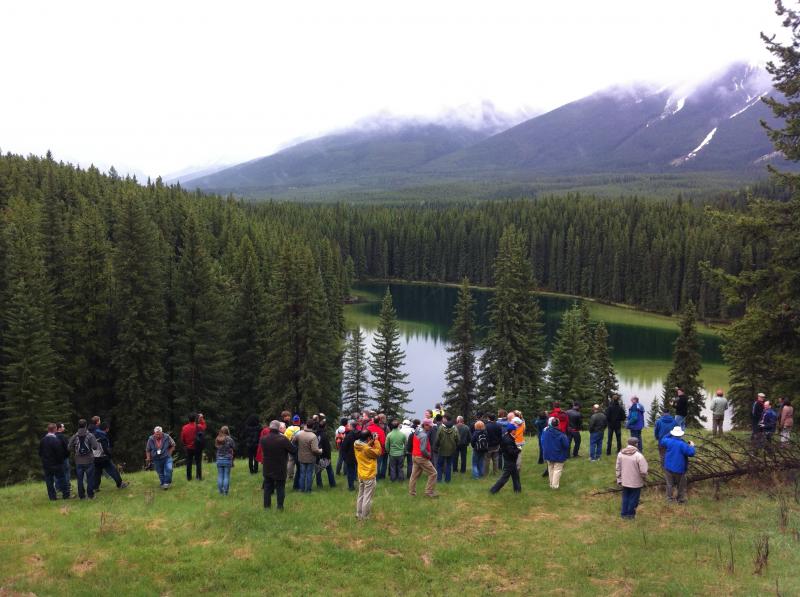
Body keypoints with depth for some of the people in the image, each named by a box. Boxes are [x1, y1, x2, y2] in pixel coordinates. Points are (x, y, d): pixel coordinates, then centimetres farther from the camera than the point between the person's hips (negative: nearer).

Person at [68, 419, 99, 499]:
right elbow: (95, 447, -16)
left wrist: (74, 455, 15)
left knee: (80, 479, 10)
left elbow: (69, 448, -3)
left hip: (78, 462, 2)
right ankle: (91, 495, 8)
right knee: (90, 478, 7)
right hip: (89, 461, -2)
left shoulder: (74, 437, -3)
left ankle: (82, 495, 14)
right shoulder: (90, 436, -10)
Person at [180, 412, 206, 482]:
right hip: (198, 448, -1)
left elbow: (182, 439, -1)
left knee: (189, 463, 11)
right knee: (198, 462, 8)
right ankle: (199, 477, 9)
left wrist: (185, 445, 15)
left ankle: (188, 477, 15)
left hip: (188, 448, 1)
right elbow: (204, 426, 11)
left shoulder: (184, 428, -11)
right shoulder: (199, 427, -15)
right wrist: (201, 419, 16)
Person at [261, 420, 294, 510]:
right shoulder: (283, 439, -23)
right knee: (280, 487, 10)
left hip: (267, 468, 4)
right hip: (280, 469, -3)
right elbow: (293, 450, -14)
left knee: (267, 487, 17)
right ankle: (280, 506, 11)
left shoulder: (263, 439, -9)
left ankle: (267, 505, 22)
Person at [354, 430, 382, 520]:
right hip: (369, 476, -8)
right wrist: (376, 441, -12)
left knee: (360, 495, 20)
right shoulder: (367, 449, -27)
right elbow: (378, 453, -16)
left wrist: (372, 441, -2)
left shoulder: (357, 445, -4)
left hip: (361, 475, 8)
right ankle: (364, 517, 12)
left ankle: (359, 514, 30)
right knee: (367, 498, 4)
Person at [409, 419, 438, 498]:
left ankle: (411, 492, 21)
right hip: (421, 457, -9)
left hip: (414, 456, 9)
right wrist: (429, 455, -10)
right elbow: (423, 450, -26)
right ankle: (429, 492, 0)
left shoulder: (416, 432, 7)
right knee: (433, 473, -2)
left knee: (414, 474, 15)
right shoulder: (424, 435, -21)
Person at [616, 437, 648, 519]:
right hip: (636, 482, -4)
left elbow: (618, 468, 1)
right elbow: (643, 471, -19)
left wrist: (619, 480, 12)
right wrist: (645, 478, 2)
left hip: (624, 482, 4)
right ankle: (630, 514, 28)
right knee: (633, 498, 15)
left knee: (625, 497, 21)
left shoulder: (620, 454, -7)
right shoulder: (639, 455, -23)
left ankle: (624, 513, 31)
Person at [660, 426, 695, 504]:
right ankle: (681, 499, 25)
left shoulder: (668, 441, -10)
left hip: (668, 467, 4)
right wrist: (691, 446, -2)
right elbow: (691, 453, -20)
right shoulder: (683, 444, -23)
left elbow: (662, 441, 13)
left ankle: (669, 498, 26)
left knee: (669, 484, 18)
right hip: (679, 469, -3)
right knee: (681, 485, 16)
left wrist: (669, 434, 18)